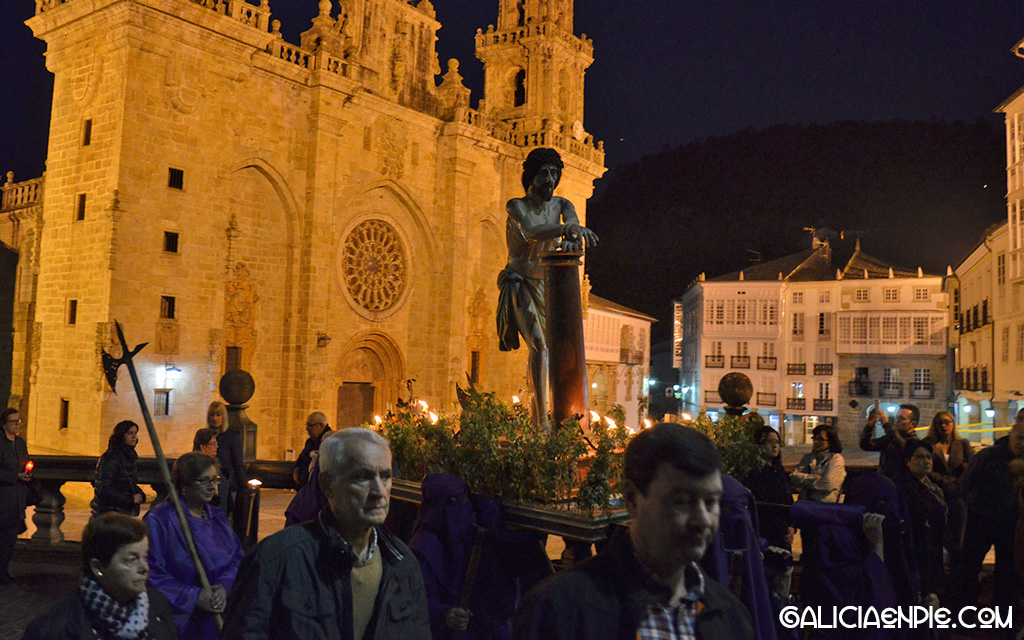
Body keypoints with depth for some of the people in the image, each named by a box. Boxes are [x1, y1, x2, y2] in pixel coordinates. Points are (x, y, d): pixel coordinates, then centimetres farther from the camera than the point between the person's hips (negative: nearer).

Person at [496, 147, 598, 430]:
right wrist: (566, 228, -49)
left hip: (548, 284, 5)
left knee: (539, 349, 12)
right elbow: (532, 231, -33)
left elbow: (572, 221, -20)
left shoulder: (561, 205, 4)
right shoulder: (516, 206, -11)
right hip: (520, 283, -5)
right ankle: (542, 420, -23)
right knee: (539, 345, -21)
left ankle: (536, 420, 27)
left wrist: (572, 235, -45)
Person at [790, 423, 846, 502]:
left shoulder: (836, 458, 2)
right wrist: (814, 478, -9)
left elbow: (828, 485, -11)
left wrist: (804, 480, 1)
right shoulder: (808, 457, 18)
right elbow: (793, 478, 3)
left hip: (825, 505, -4)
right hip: (805, 503, 4)